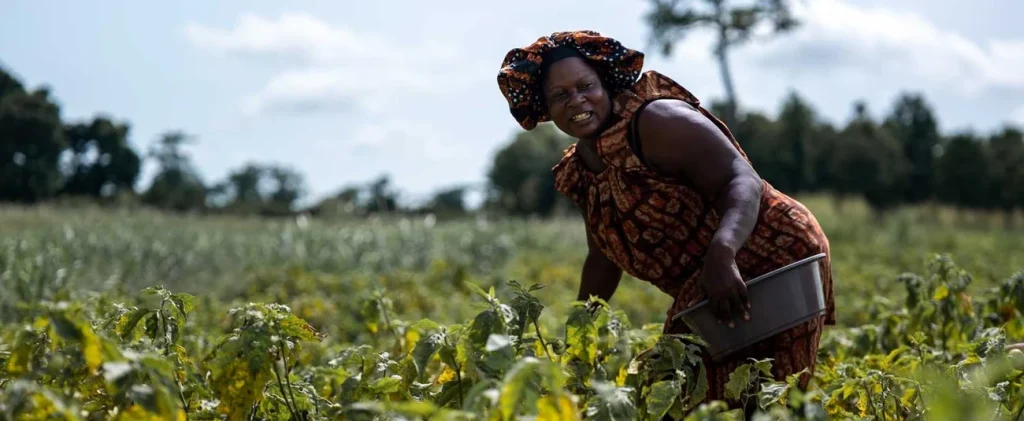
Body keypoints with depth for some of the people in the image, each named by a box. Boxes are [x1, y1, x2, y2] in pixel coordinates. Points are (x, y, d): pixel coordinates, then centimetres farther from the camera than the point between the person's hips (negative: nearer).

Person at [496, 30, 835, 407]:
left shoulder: (657, 121, -19)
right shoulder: (579, 172, 8)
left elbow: (742, 180, -27)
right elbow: (603, 256, 18)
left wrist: (720, 255, -44)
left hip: (773, 260, -9)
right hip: (704, 292, 9)